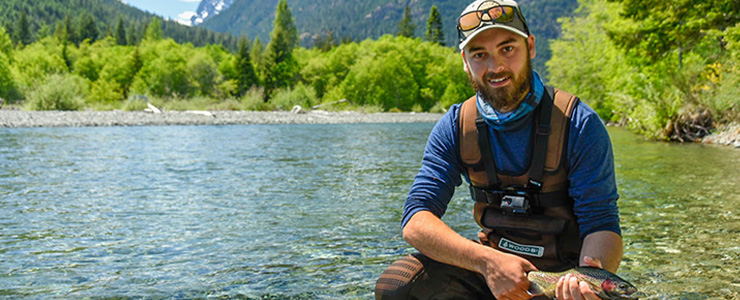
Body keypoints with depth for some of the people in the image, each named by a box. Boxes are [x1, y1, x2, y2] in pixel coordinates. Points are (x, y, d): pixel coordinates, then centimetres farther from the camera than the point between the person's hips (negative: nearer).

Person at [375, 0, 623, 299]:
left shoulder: (579, 124, -12)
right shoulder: (455, 127, -4)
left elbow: (602, 225, -14)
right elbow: (416, 221, -13)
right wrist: (488, 261, -29)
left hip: (562, 273, -2)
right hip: (489, 262, 3)